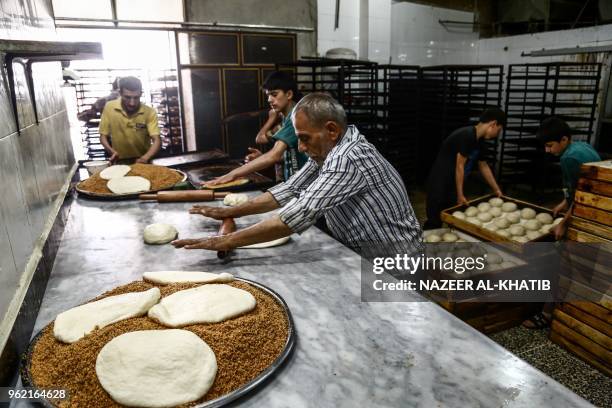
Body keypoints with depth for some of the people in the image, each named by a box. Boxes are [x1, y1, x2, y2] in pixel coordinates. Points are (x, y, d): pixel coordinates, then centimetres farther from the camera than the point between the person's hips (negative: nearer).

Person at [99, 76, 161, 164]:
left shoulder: (149, 112, -11)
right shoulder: (109, 107, -6)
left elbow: (157, 141, -18)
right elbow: (103, 136, 2)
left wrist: (145, 158, -35)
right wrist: (112, 152, -17)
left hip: (142, 162, 1)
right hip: (119, 163, -1)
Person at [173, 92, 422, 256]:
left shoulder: (348, 158, -28)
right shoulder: (327, 151, 1)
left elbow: (301, 214, -34)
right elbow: (290, 190, 2)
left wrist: (227, 241, -31)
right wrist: (230, 212, -3)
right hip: (364, 257, 8)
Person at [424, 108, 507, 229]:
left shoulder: (480, 141, 7)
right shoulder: (466, 135, -22)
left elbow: (483, 166, 20)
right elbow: (459, 166, -21)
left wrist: (497, 189, 24)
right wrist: (460, 195, -16)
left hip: (454, 185, 9)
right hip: (439, 184, -9)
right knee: (435, 222, -3)